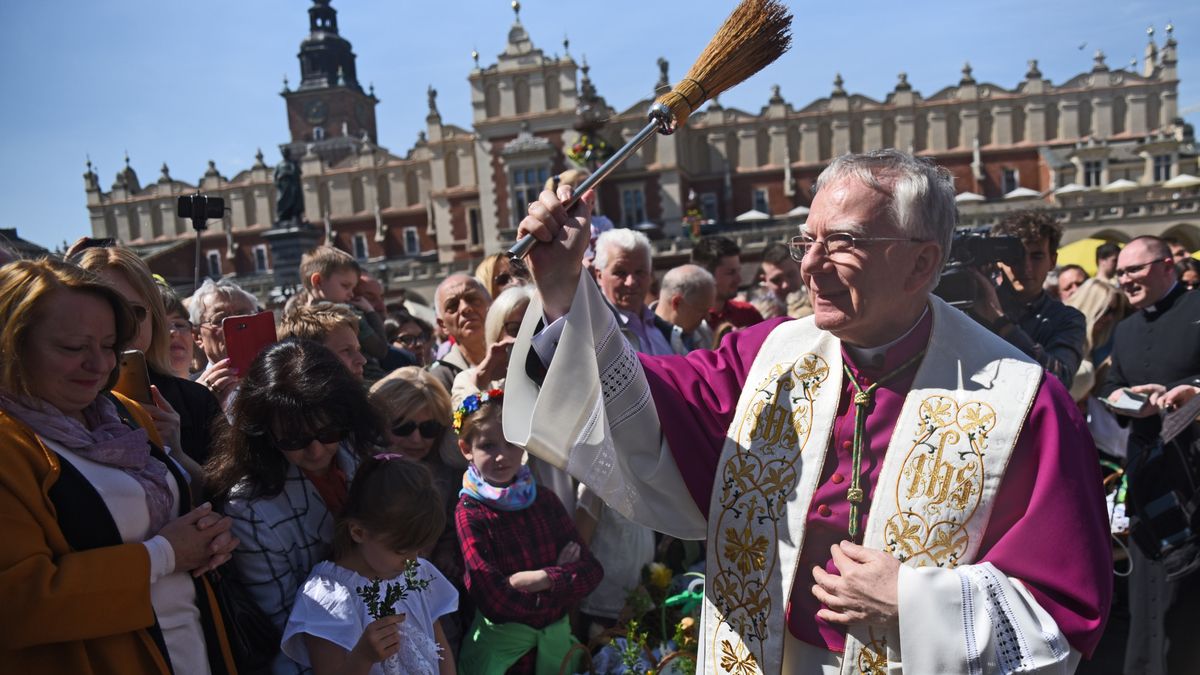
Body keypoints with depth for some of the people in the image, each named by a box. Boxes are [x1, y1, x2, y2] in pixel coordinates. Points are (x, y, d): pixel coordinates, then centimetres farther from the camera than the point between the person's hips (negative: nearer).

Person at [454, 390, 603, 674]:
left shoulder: (544, 500, -2)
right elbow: (493, 599, -21)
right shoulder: (469, 512, -13)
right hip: (499, 637, -4)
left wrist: (539, 578, -19)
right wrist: (562, 575, -14)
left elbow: (592, 571, -6)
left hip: (557, 633, 4)